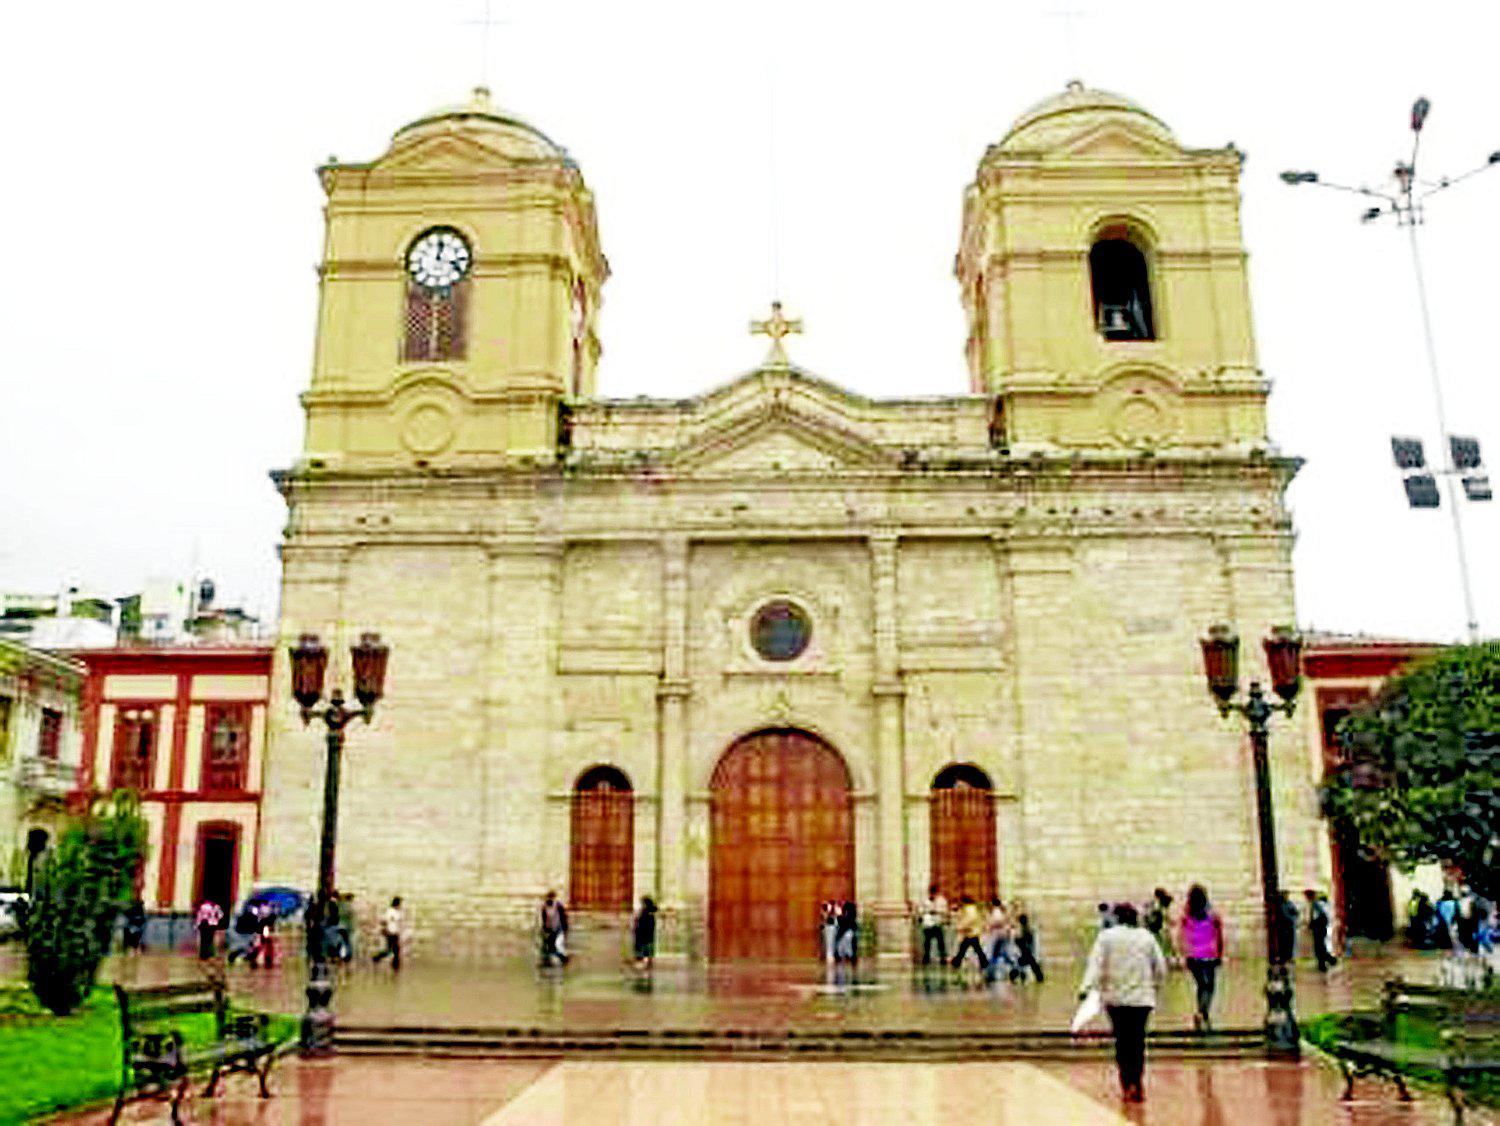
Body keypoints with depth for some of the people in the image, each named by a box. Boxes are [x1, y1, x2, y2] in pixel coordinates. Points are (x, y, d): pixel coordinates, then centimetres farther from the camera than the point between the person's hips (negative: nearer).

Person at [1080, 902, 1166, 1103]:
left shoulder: (1106, 936, -1)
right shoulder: (1147, 937, 5)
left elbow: (1096, 963, -11)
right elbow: (1161, 967, 10)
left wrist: (1087, 987, -17)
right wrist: (1155, 985, 26)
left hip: (1115, 997, -1)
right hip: (1143, 998, 1)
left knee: (1122, 1041, 6)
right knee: (1138, 1040, 7)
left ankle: (1128, 1084, -2)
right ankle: (1137, 1084, 3)